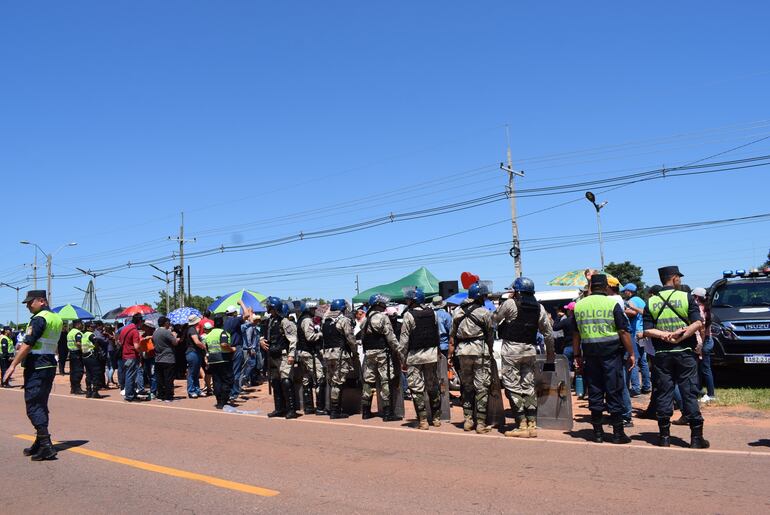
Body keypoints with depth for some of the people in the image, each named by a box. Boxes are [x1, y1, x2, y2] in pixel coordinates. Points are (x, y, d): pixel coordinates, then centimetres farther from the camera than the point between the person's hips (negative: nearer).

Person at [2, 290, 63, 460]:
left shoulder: (39, 319, -14)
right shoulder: (57, 319, 14)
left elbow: (27, 344, -19)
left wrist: (13, 365, -16)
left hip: (36, 368, -9)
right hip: (50, 365, 9)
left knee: (33, 407, -6)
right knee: (41, 406, 15)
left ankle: (46, 446, -11)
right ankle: (40, 444, 21)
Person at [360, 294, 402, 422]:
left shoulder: (366, 319, 13)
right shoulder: (383, 317, -9)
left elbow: (362, 337, 14)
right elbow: (390, 336, -12)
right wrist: (398, 350, -7)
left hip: (368, 353, 7)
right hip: (382, 352, -7)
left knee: (368, 381, 12)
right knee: (386, 381, -4)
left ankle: (366, 411, 18)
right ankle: (387, 413, -5)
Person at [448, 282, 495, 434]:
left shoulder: (457, 311, 8)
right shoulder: (484, 313, -6)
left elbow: (452, 336, 9)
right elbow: (490, 336, -2)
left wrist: (450, 355, 13)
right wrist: (490, 352, 11)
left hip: (463, 351, 5)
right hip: (480, 351, -5)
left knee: (466, 386, 15)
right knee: (481, 387, 2)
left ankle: (467, 420, 18)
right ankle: (481, 423, 4)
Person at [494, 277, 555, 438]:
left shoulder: (510, 303, -8)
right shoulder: (539, 308, 7)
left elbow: (495, 319, 3)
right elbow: (548, 332, 12)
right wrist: (550, 352, 23)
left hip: (511, 348, -5)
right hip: (530, 349, 5)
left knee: (512, 386, -1)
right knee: (529, 386, 11)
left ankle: (522, 426, -3)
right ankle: (532, 425, 13)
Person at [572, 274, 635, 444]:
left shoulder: (579, 305, 6)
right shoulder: (612, 304, -5)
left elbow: (575, 334, 9)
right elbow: (623, 331, -6)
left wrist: (577, 356, 15)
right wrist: (631, 353, 1)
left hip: (590, 353, 3)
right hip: (612, 352, -3)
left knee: (594, 392, 9)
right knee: (614, 391, 3)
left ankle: (598, 433, 14)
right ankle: (618, 433, 8)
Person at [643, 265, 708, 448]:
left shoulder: (651, 302, 3)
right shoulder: (686, 297, -2)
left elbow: (647, 330, -4)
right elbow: (698, 323, -12)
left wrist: (665, 335, -11)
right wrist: (679, 337, -14)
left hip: (662, 355, 2)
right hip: (685, 352, -2)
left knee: (663, 394, 6)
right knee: (689, 393, 4)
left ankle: (664, 436, 9)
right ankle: (696, 437, 7)